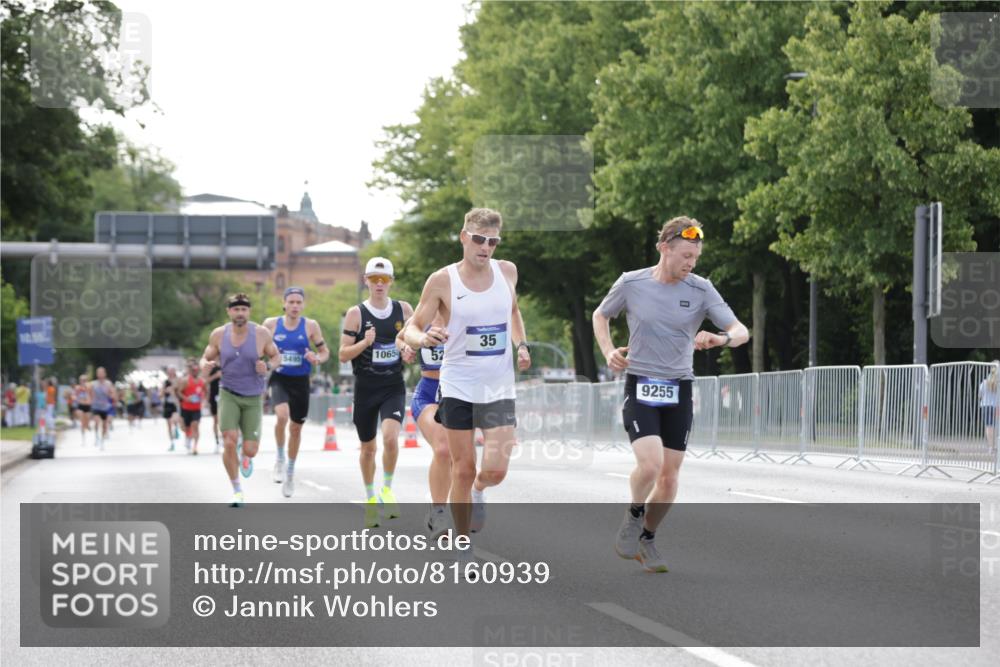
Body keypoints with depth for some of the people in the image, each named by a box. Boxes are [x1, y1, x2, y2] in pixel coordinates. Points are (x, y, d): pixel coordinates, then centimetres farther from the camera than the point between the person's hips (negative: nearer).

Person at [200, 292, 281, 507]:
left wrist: (268, 366, -18)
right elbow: (206, 357, 9)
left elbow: (276, 356, 5)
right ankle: (237, 491, 1)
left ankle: (246, 456, 39)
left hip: (253, 398, 0)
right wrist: (205, 366, -16)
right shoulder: (219, 334, -4)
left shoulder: (261, 334, -8)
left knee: (250, 449, -3)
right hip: (228, 395, 0)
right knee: (229, 443, -17)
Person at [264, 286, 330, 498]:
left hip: (300, 382, 1)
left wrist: (317, 359, -18)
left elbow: (325, 351, 4)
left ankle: (290, 473, 30)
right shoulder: (271, 324, -1)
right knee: (282, 415, -29)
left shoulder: (310, 326, -3)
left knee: (296, 428, 10)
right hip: (279, 379, -1)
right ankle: (280, 459, -5)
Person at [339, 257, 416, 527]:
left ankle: (387, 489, 0)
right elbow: (343, 354, -5)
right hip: (365, 389, 0)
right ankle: (370, 498, 31)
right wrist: (365, 343, -22)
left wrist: (409, 353, -6)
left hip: (394, 388, 0)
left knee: (390, 437, -22)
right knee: (368, 447, 11)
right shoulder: (356, 313, -5)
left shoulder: (404, 310, 1)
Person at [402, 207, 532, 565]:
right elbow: (411, 329, -5)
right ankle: (463, 549, 14)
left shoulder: (507, 271, 2)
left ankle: (478, 491, 28)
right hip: (458, 386, -2)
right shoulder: (442, 281, -8)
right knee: (463, 470, 1)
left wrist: (521, 345, 7)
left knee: (495, 470, -10)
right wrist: (423, 338, -28)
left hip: (499, 387, 2)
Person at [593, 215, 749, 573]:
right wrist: (608, 351, -3)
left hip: (679, 391, 2)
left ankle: (646, 539, 27)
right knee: (650, 464, -22)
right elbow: (600, 316, 14)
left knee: (669, 477, 4)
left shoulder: (701, 289, -3)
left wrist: (721, 338, -30)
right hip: (640, 386, -2)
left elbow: (741, 332, -7)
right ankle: (634, 514, 8)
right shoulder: (631, 284, -5)